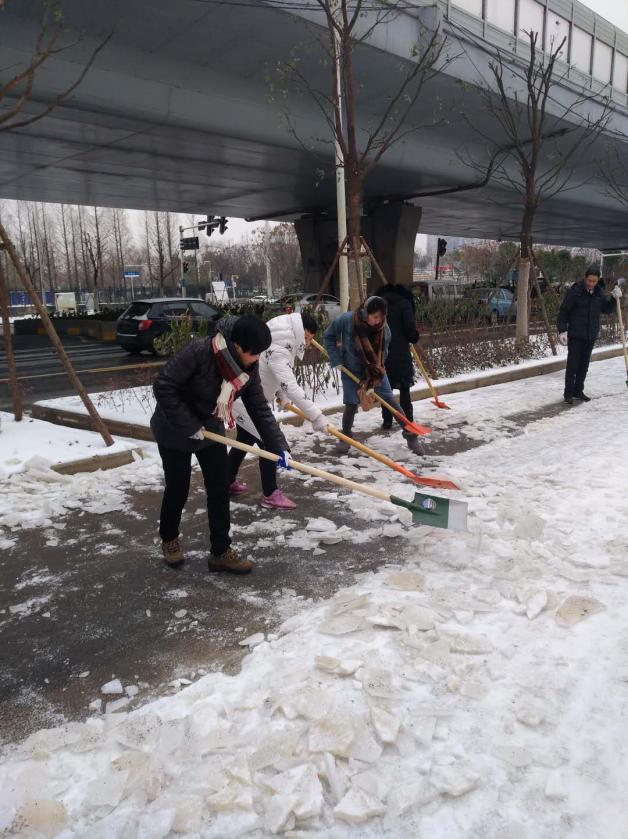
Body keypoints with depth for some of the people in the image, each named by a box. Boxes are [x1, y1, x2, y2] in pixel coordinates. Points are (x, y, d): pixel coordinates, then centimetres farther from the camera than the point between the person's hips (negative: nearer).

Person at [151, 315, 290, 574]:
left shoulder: (248, 369, -13)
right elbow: (163, 387, -28)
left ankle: (220, 551, 14)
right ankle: (169, 539, 36)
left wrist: (279, 447, -17)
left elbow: (260, 409, -9)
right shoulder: (199, 352, -32)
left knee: (220, 489, 2)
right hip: (175, 430, -5)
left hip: (211, 430, 5)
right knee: (178, 489, 7)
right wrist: (189, 426, -25)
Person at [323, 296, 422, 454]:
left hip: (374, 370, 1)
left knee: (390, 400, -3)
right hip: (351, 369, -1)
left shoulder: (384, 330, -20)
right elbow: (329, 336, -7)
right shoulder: (347, 320, -23)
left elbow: (381, 357, -14)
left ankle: (410, 435, 6)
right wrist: (337, 359, -13)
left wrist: (369, 383, -16)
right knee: (351, 404, -6)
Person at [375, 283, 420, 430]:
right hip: (401, 352, -3)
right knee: (404, 389, 8)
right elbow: (410, 327, -10)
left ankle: (387, 421, 8)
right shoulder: (404, 303, -2)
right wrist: (414, 338, 9)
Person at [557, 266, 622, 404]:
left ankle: (578, 391, 20)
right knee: (572, 365, -4)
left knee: (584, 365, 11)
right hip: (575, 335, -5)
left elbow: (607, 310, 17)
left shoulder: (599, 292, 8)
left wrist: (614, 298, 0)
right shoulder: (574, 291, -9)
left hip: (591, 336, 6)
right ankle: (568, 393, 3)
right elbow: (563, 311, -8)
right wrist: (562, 330, -15)